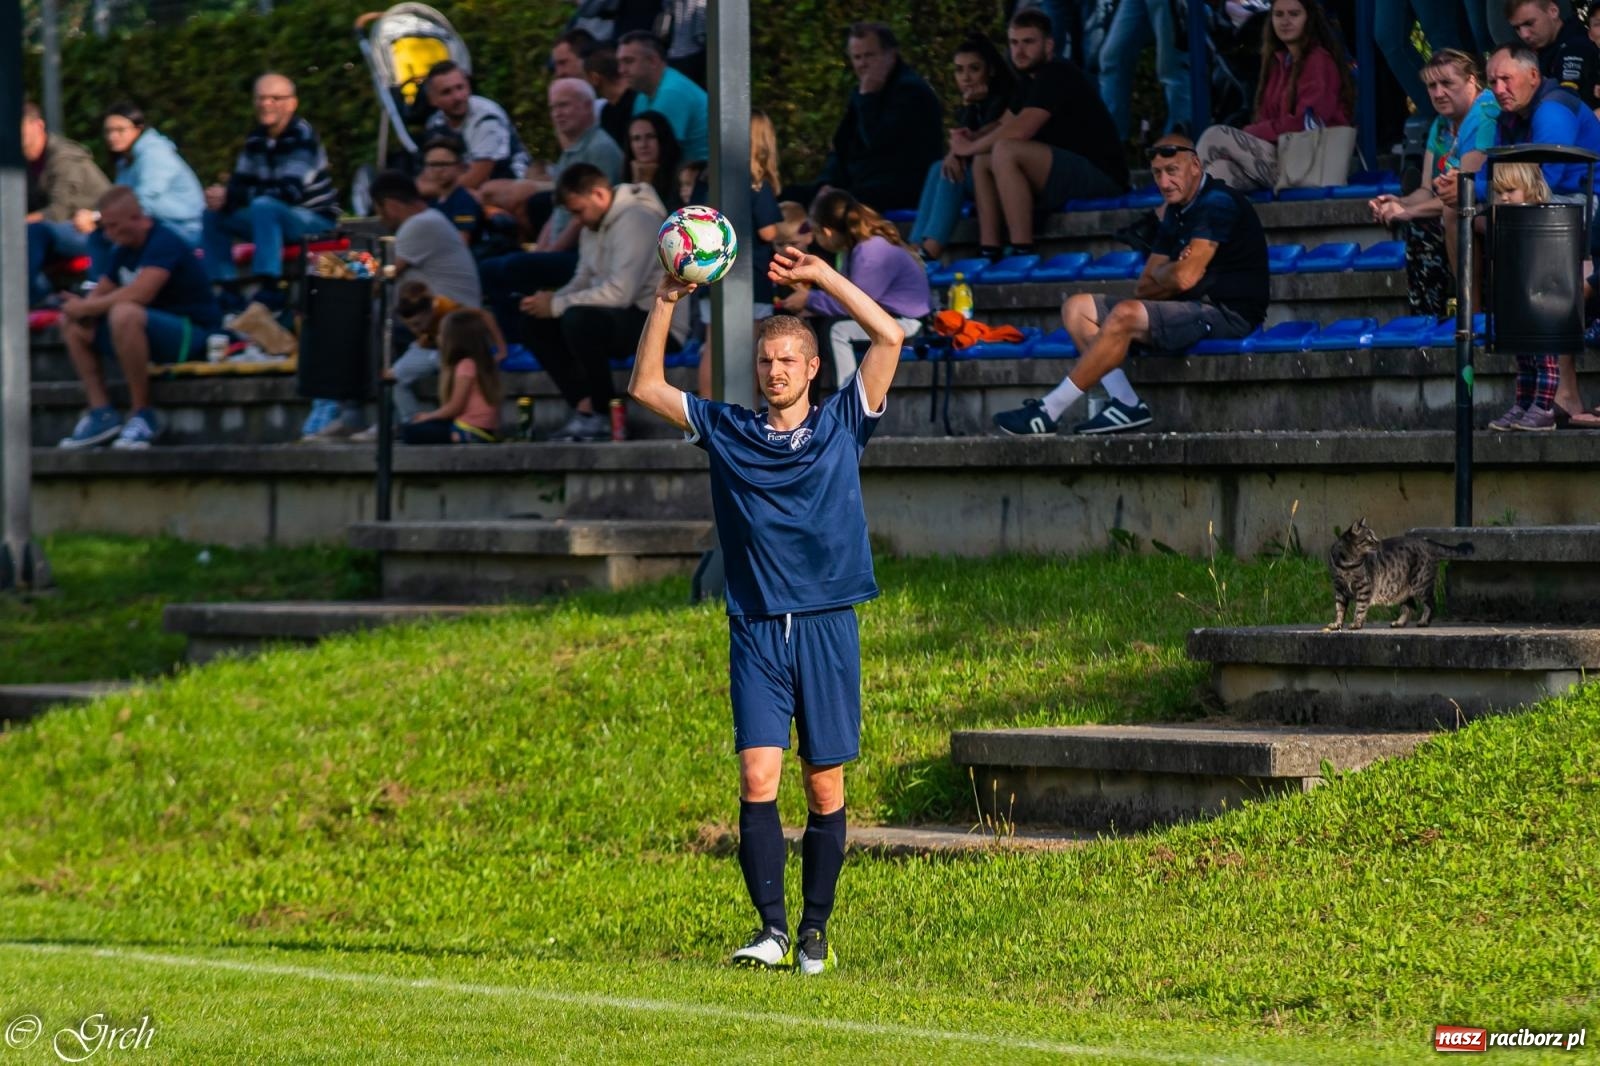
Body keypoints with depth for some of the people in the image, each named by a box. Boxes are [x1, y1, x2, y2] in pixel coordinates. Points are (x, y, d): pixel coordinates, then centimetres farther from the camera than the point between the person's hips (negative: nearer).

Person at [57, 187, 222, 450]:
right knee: (73, 325, 4)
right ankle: (101, 412, -4)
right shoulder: (124, 251, 10)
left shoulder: (164, 243, -18)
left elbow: (140, 293, -32)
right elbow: (100, 295, 13)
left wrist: (86, 307, -21)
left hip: (194, 334, -10)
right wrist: (81, 308, -12)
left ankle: (143, 415, -26)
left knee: (124, 314, -37)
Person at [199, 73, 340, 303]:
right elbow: (240, 183, 6)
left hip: (316, 220, -8)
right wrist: (221, 196, -21)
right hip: (274, 216, 8)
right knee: (213, 216, 1)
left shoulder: (302, 136, -20)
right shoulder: (257, 138, 4)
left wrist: (231, 197, -30)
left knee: (264, 206, -35)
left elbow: (290, 192, -29)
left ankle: (270, 290, -35)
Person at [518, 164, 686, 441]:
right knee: (535, 325, 0)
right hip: (619, 317, 10)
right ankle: (584, 406, -10)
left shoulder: (635, 220, -19)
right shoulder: (594, 225, 11)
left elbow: (620, 293, -28)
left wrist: (556, 305, -20)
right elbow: (583, 281, 14)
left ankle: (603, 416, -17)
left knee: (578, 320, -34)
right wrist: (550, 300, -8)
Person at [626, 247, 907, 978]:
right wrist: (667, 301, 2)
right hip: (756, 633, 1)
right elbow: (645, 386, 11)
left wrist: (821, 276, -2)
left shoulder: (842, 424, 7)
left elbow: (890, 338, -1)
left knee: (825, 786, 2)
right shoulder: (728, 431, 10)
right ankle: (771, 929, -14)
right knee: (758, 777, -12)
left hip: (827, 629, -1)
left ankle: (815, 932, 10)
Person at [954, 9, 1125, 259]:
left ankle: (1022, 254, -29)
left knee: (1006, 151, -27)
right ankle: (988, 253, -3)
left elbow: (1020, 130, -24)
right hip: (1069, 172, 10)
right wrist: (967, 142, -2)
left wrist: (970, 147, -11)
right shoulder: (1030, 79, 16)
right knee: (983, 161, 9)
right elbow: (1005, 126, 18)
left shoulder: (1056, 75, -14)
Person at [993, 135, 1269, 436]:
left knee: (1126, 315, -31)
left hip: (1227, 312, -10)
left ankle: (1048, 413, -25)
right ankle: (1126, 404, -12)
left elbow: (1185, 278, -21)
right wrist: (1170, 273, -7)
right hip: (1190, 309, 10)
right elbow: (1143, 288, 16)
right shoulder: (1176, 213, 17)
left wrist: (1160, 276, 3)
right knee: (1076, 308, 5)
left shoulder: (1217, 203, -12)